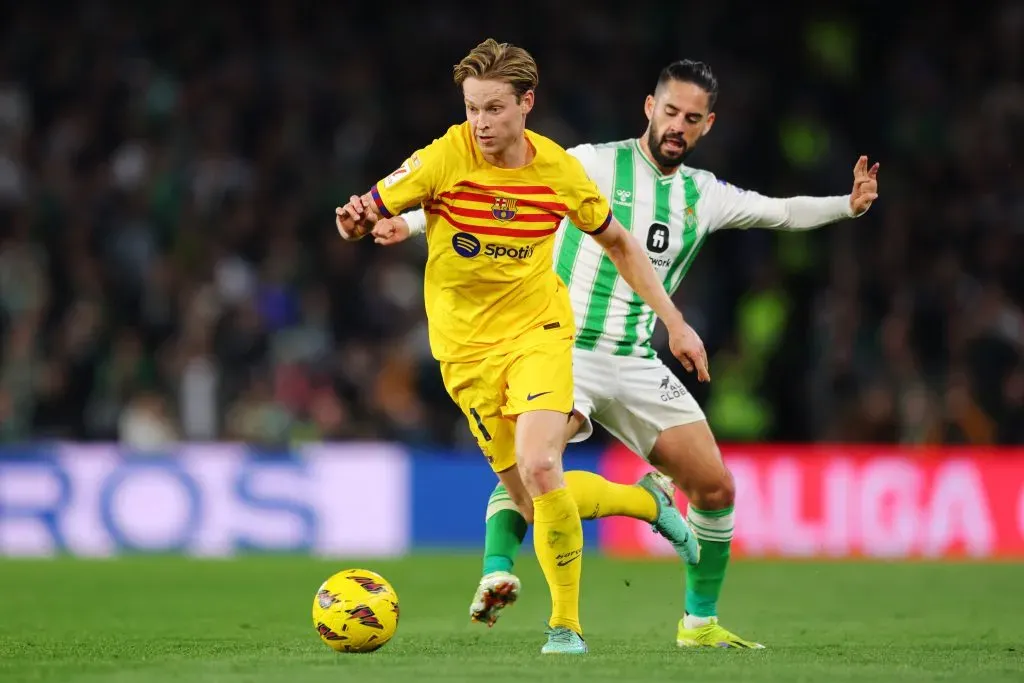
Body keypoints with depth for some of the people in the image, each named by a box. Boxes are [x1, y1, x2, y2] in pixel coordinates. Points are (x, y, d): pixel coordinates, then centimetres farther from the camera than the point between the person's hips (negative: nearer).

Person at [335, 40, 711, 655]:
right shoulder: (444, 159, -13)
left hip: (538, 331, -1)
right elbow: (366, 213, -11)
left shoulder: (559, 170, -8)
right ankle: (645, 500, 33)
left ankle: (566, 624, -10)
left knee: (539, 468, -26)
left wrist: (675, 322, 8)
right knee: (533, 505, 3)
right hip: (467, 347, 1)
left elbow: (618, 244, 9)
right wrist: (356, 222, -36)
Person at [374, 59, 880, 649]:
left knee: (716, 487, 1)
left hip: (635, 364, 5)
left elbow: (782, 212, 23)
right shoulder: (596, 165, -6)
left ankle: (700, 622, 16)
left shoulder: (705, 196, 10)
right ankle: (497, 577, -41)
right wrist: (412, 221, -18)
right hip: (563, 350, -5)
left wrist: (848, 205, 7)